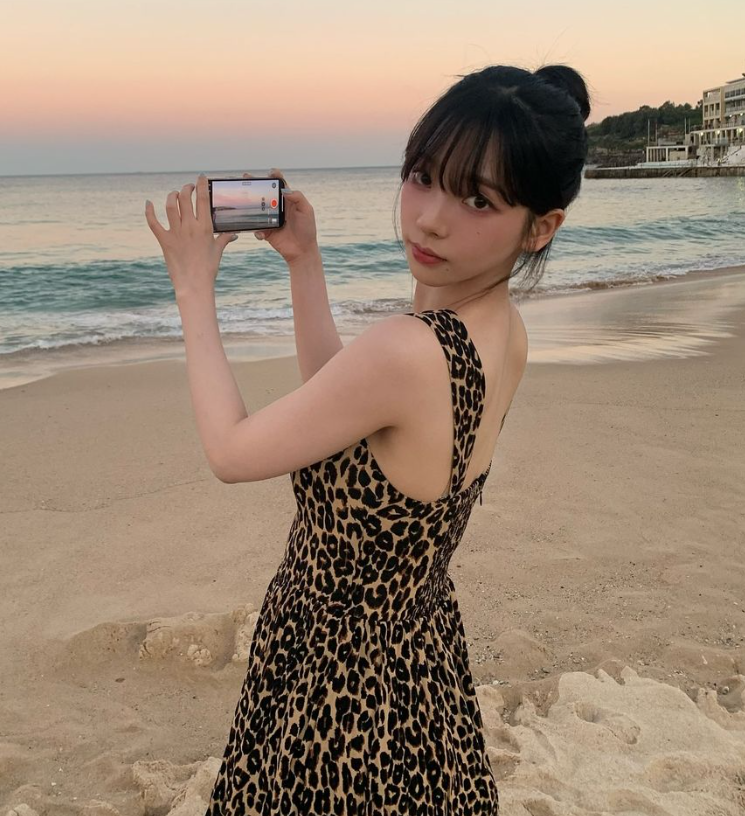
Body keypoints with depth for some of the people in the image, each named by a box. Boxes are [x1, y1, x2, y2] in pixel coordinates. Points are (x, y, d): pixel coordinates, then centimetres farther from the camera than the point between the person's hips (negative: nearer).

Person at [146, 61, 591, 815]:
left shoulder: (408, 351, -34)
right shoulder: (504, 332, -7)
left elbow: (230, 452, -20)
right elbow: (340, 400, 6)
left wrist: (194, 288, -10)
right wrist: (305, 262, 4)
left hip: (344, 675, -8)